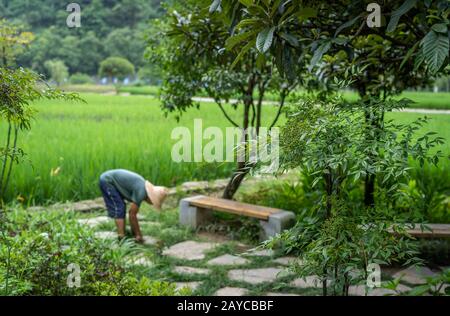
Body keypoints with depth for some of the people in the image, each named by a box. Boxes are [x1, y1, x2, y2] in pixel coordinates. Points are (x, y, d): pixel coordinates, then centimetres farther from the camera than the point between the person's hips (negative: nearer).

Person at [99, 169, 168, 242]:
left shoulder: (144, 187, 3)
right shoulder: (141, 193, -23)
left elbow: (133, 213, 10)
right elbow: (132, 214, -18)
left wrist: (135, 233, 13)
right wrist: (138, 235, -10)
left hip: (108, 179, 10)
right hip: (107, 181, -10)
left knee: (122, 208, 14)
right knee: (119, 209, -11)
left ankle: (122, 233, 17)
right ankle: (122, 237, -12)